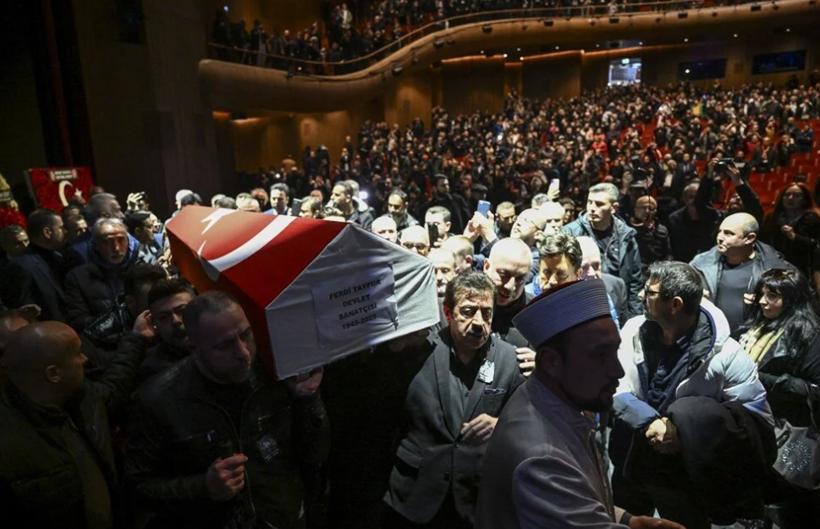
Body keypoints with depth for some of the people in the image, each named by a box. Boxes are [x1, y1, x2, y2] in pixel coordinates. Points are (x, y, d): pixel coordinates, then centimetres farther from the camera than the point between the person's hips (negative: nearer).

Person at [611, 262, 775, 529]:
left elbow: (759, 416, -14)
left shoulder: (726, 354, -15)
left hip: (702, 459, -2)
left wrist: (686, 430, -25)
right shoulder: (635, 330, -7)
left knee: (688, 412, -28)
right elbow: (614, 388, -12)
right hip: (644, 440, 3)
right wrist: (649, 422, -29)